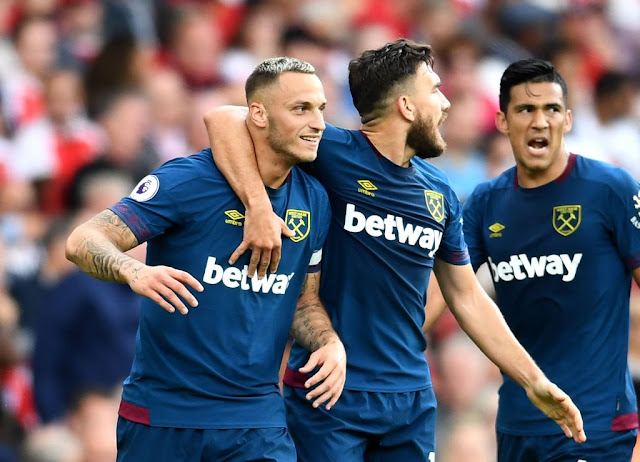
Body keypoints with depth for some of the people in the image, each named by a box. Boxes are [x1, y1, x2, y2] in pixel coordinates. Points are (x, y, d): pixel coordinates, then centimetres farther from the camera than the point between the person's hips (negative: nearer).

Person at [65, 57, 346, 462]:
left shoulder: (315, 201, 6)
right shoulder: (189, 180, -11)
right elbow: (83, 242, -14)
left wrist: (331, 344, -3)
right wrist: (133, 271, -36)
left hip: (258, 420, 4)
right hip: (162, 410, -4)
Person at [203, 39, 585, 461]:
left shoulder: (440, 194, 10)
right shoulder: (335, 156, -9)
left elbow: (467, 297, 18)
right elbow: (224, 119, -16)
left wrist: (535, 381, 16)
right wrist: (260, 208, -30)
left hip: (412, 399, 6)